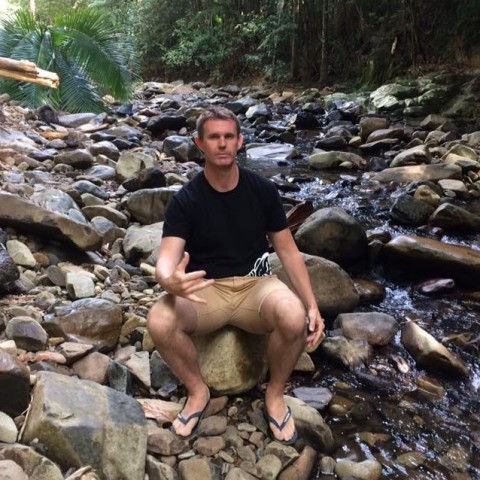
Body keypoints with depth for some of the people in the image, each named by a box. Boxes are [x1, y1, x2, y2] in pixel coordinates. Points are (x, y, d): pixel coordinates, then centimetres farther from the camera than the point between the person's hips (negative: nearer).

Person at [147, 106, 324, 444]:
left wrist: (312, 305, -9)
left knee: (295, 318, -33)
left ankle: (275, 394, -1)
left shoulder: (263, 190, -1)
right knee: (159, 322, -31)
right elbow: (166, 259, -16)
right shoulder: (186, 199, -6)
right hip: (205, 289, 0)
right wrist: (170, 281, -43)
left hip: (255, 284, 1)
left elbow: (288, 251, 2)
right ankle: (198, 391, 0)